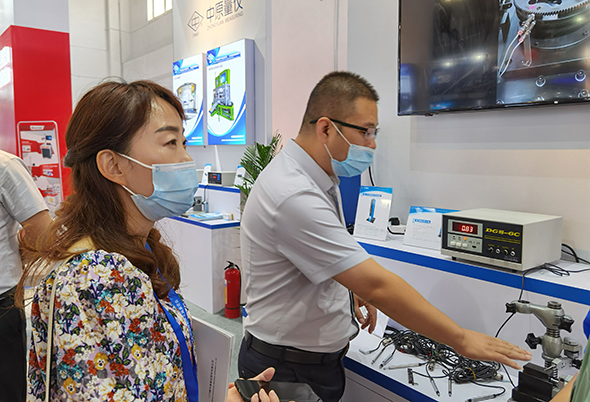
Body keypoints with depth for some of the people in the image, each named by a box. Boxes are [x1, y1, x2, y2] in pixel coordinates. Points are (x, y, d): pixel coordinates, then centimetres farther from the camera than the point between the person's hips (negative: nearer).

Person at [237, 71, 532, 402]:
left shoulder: (318, 177, 2)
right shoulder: (295, 196, -31)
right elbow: (377, 285, -31)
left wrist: (353, 289, 5)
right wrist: (461, 340, -23)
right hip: (289, 372, -8)